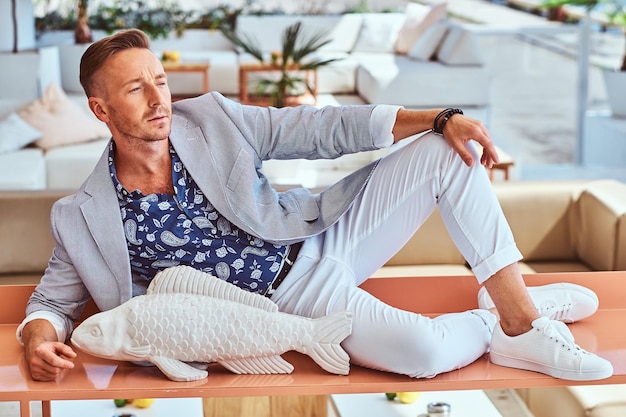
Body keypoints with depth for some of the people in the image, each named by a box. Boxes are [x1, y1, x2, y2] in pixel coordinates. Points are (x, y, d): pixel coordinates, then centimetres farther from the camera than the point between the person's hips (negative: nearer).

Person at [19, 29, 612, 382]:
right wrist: (39, 337, -22)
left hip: (322, 239, 4)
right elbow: (54, 297, 5)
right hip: (294, 299, -4)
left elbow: (319, 129, -3)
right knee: (424, 350, -32)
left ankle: (517, 307, -8)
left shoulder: (209, 118, -3)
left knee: (447, 150, -11)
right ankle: (494, 325, 2)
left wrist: (440, 119, -11)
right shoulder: (84, 218, -7)